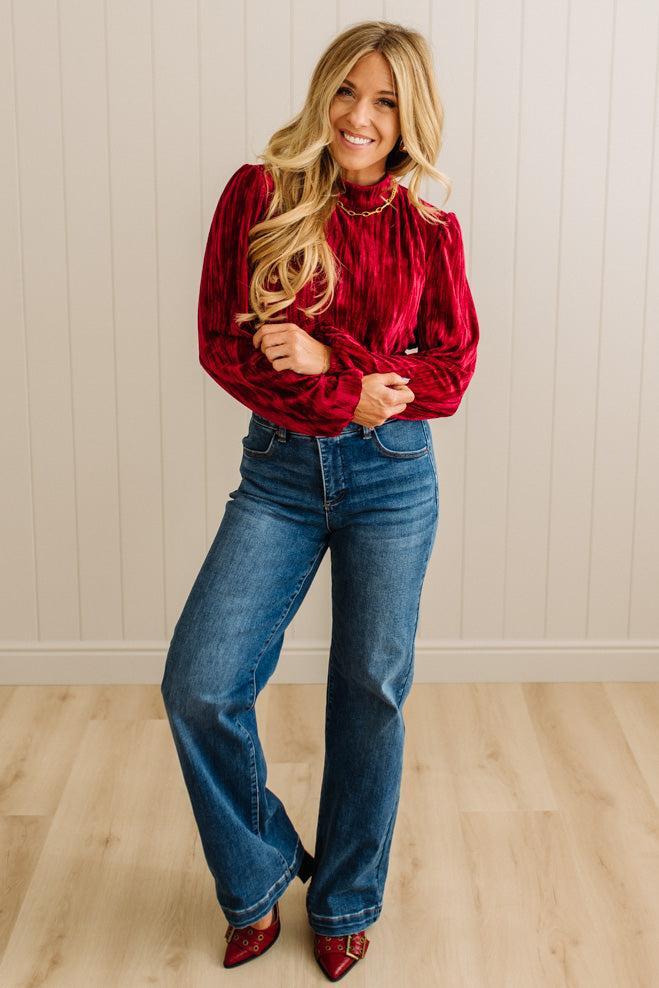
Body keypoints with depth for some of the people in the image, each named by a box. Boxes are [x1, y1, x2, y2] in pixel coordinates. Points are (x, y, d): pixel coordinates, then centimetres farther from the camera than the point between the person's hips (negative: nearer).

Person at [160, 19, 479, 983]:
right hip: (280, 471, 0)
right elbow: (220, 342, -5)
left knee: (371, 693, 8)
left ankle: (346, 905, 30)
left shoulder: (428, 231, 1)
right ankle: (259, 882, 20)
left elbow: (451, 371, -2)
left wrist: (328, 360, -17)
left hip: (392, 478, 0)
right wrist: (348, 398, -15)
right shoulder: (258, 195, -1)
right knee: (198, 687, -7)